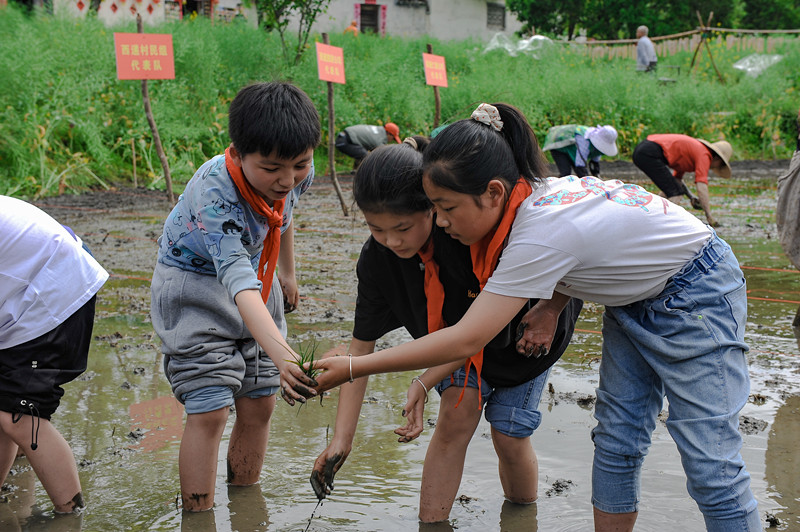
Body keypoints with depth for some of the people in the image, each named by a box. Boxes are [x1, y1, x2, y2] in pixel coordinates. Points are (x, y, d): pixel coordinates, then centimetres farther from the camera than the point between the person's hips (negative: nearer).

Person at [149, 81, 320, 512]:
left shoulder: (298, 174, -18)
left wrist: (287, 274, 23)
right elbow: (237, 279, -49)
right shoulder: (215, 193, -38)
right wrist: (280, 352, -61)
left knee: (259, 404, 7)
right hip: (195, 286, -6)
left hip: (257, 284, 6)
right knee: (209, 410, -13)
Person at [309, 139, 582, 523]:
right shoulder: (378, 257, -28)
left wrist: (424, 384, -38)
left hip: (527, 325, -3)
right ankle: (431, 523, -4)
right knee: (459, 409, -17)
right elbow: (361, 345, -21)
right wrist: (342, 438, -24)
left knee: (509, 434, -4)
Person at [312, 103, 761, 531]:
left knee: (709, 462, -9)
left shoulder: (541, 234, -36)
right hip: (635, 299, 9)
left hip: (697, 294, -9)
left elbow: (465, 340, -36)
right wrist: (550, 307, -11)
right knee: (615, 442, 5)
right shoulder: (535, 193, -12)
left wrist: (350, 369, -31)